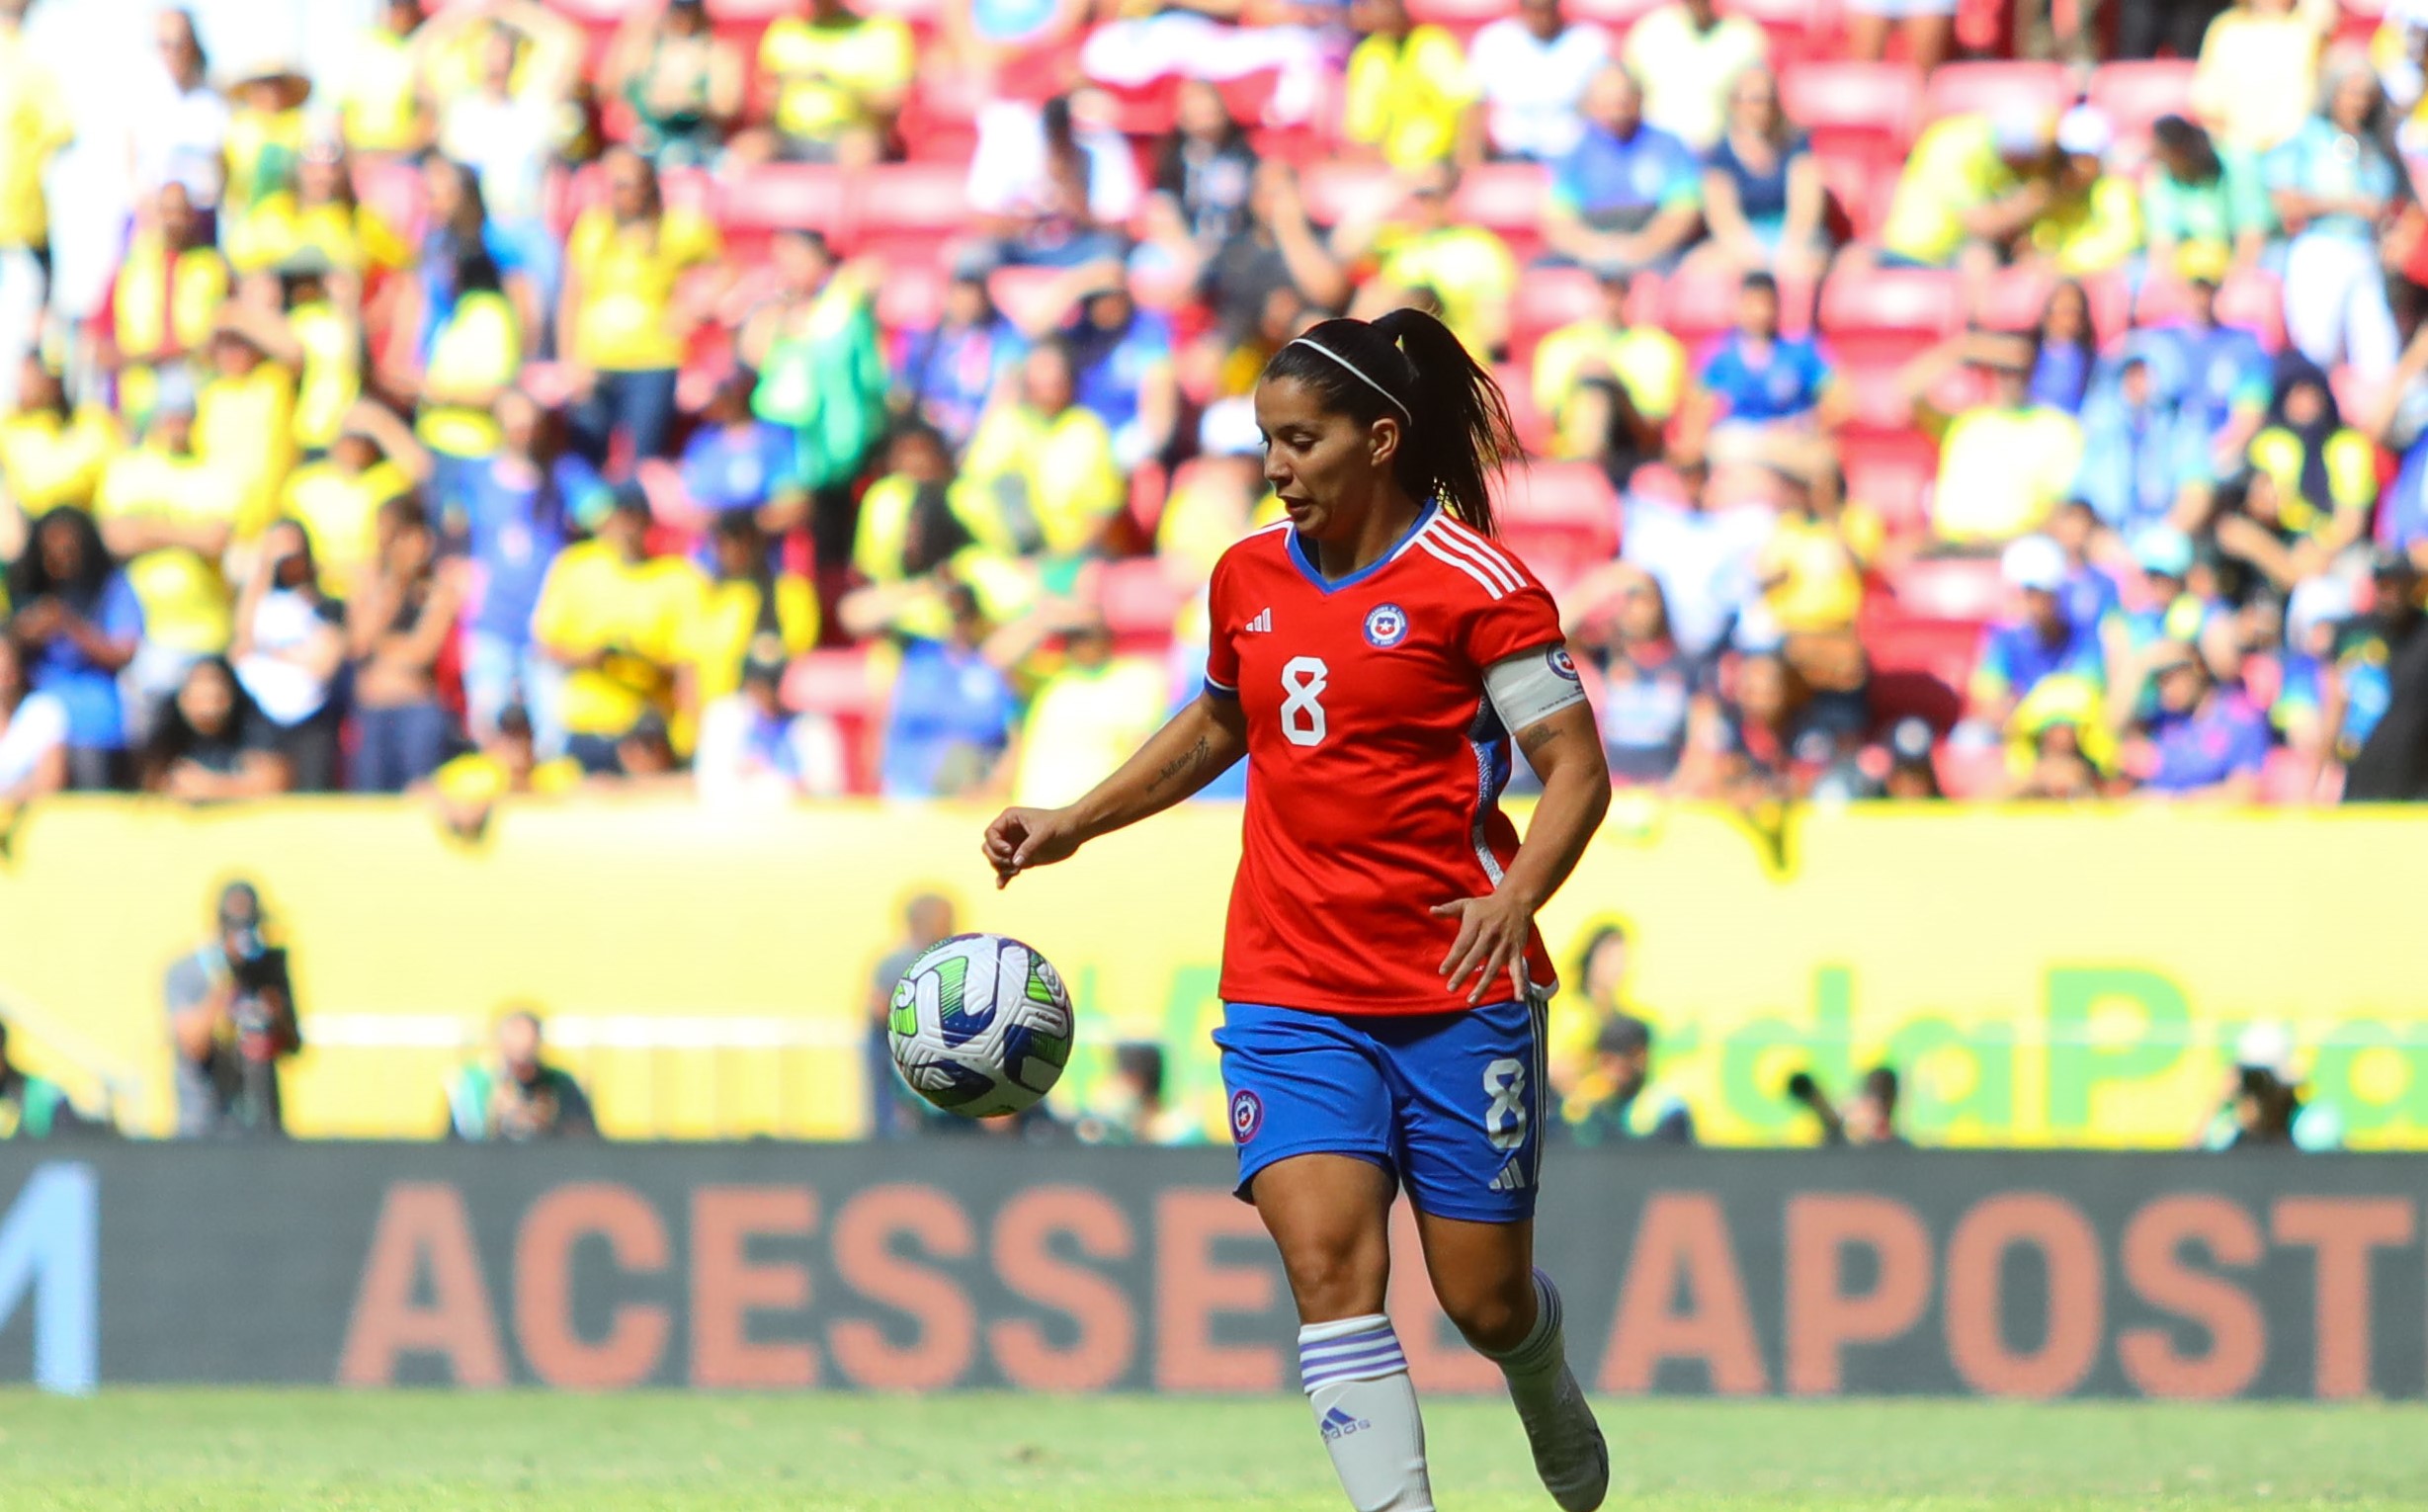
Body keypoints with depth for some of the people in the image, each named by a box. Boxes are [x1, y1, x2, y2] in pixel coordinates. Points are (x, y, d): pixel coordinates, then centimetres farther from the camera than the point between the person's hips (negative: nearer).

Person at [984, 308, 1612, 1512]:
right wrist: (1073, 824, 22)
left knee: (1483, 1297, 5)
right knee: (1328, 1262, -17)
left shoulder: (1474, 583, -9)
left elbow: (1575, 768, -11)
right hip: (1289, 993, 4)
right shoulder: (1249, 578, 9)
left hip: (1456, 990, -4)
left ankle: (1546, 1389, 42)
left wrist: (1518, 896, -28)